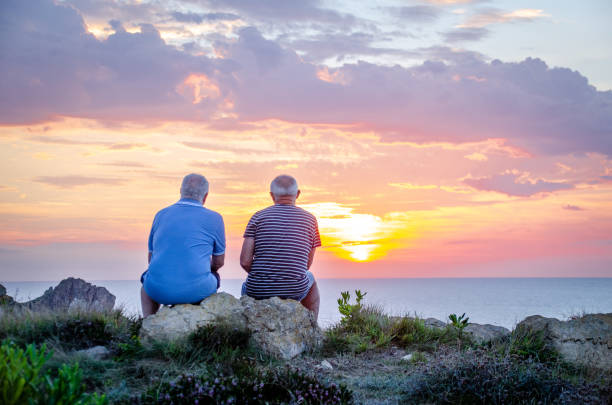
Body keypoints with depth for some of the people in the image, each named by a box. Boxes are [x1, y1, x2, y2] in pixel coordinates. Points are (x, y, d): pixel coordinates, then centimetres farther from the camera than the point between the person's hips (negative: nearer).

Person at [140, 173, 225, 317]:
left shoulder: (161, 215, 10)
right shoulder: (214, 219, 2)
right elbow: (218, 262, 13)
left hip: (159, 291, 2)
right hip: (195, 290, -2)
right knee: (214, 279, 34)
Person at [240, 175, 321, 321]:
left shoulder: (258, 217, -2)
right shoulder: (310, 219, 2)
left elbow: (245, 261, -8)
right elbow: (307, 264, 9)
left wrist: (259, 278, 11)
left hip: (259, 292, 0)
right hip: (295, 292, 0)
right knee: (310, 279, 37)